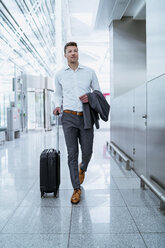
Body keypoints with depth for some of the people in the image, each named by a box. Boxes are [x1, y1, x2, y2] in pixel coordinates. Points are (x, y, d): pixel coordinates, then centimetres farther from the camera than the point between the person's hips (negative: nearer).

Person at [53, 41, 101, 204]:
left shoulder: (89, 72, 5)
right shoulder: (59, 74, 7)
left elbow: (98, 93, 11)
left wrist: (90, 98, -11)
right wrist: (58, 106, -1)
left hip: (86, 117, 0)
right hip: (68, 118, 0)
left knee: (87, 152, 6)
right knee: (72, 154, -1)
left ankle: (82, 168, 42)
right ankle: (76, 189, 10)